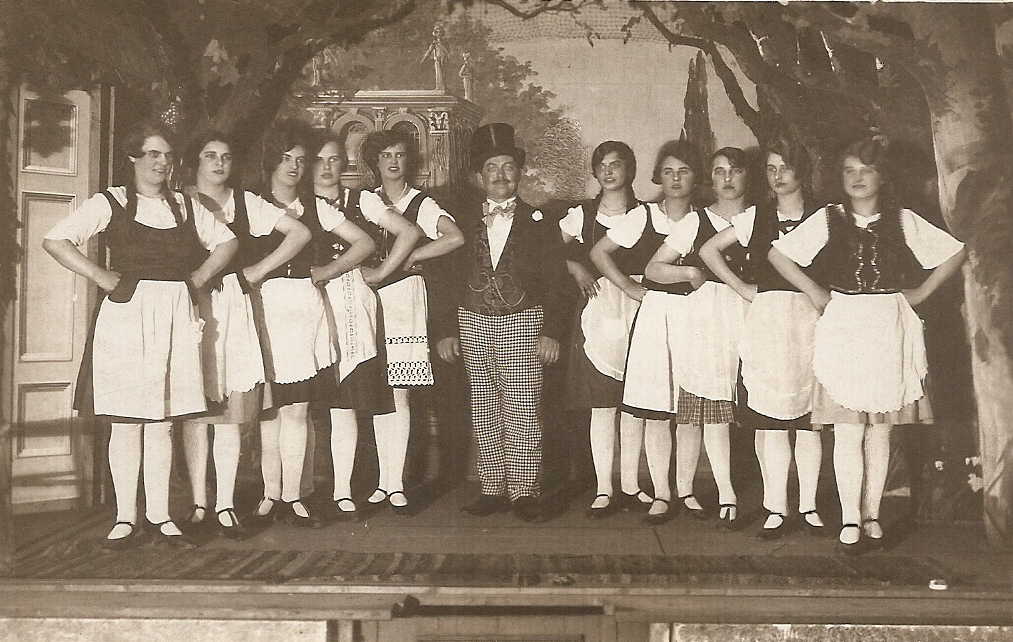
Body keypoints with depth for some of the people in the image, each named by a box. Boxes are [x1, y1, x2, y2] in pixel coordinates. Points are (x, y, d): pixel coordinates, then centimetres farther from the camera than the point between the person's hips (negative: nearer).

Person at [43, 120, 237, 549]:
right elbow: (55, 241, -3)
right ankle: (126, 518, 9)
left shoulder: (185, 207, 13)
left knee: (161, 423, 6)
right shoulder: (109, 203, 3)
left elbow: (226, 242, 23)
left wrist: (197, 278, 9)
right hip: (125, 316, -3)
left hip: (175, 318, 3)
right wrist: (102, 277, -8)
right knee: (126, 423, 0)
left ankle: (160, 516, 12)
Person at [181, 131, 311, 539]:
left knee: (230, 413, -2)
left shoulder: (246, 203, 12)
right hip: (190, 305, -1)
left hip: (233, 306, 1)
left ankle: (225, 506, 2)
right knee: (194, 411, 0)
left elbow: (300, 233, 9)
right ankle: (199, 504, 8)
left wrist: (260, 269, 5)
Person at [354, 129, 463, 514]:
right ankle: (385, 480, 9)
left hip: (405, 297, -2)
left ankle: (396, 483, -1)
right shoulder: (367, 200, 13)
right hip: (370, 297, 2)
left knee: (397, 393, -5)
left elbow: (455, 238, -11)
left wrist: (399, 263, -10)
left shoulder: (422, 202, 5)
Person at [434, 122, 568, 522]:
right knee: (484, 412, 5)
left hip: (523, 323, -2)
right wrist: (446, 331, 1)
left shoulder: (537, 222, 5)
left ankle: (524, 492, 3)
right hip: (473, 323, 3)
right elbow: (449, 278, 10)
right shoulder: (465, 224, 10)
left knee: (523, 410, -6)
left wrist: (551, 331, -7)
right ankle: (493, 489, 13)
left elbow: (555, 280, 2)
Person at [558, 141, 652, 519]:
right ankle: (604, 490, 7)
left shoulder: (644, 214, 6)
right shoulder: (582, 214, 7)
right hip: (598, 313, 0)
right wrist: (575, 268, 0)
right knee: (601, 406, 0)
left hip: (636, 312, 0)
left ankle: (631, 486, 16)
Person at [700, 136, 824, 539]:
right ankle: (775, 509, 4)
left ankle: (808, 505, 13)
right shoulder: (756, 218, 11)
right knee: (769, 419, -2)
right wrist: (741, 288, 10)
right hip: (766, 320, 1)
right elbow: (708, 250, 17)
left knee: (808, 418, 3)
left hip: (810, 320, -1)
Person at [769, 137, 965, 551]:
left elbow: (955, 253, 12)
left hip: (890, 330, 1)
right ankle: (850, 519, 4)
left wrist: (922, 291, 6)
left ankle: (871, 513, 16)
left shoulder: (903, 221, 6)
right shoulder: (828, 219, 3)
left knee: (880, 428, 5)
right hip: (842, 330, -1)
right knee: (847, 430, -3)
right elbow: (778, 254, 5)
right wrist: (815, 292, 2)